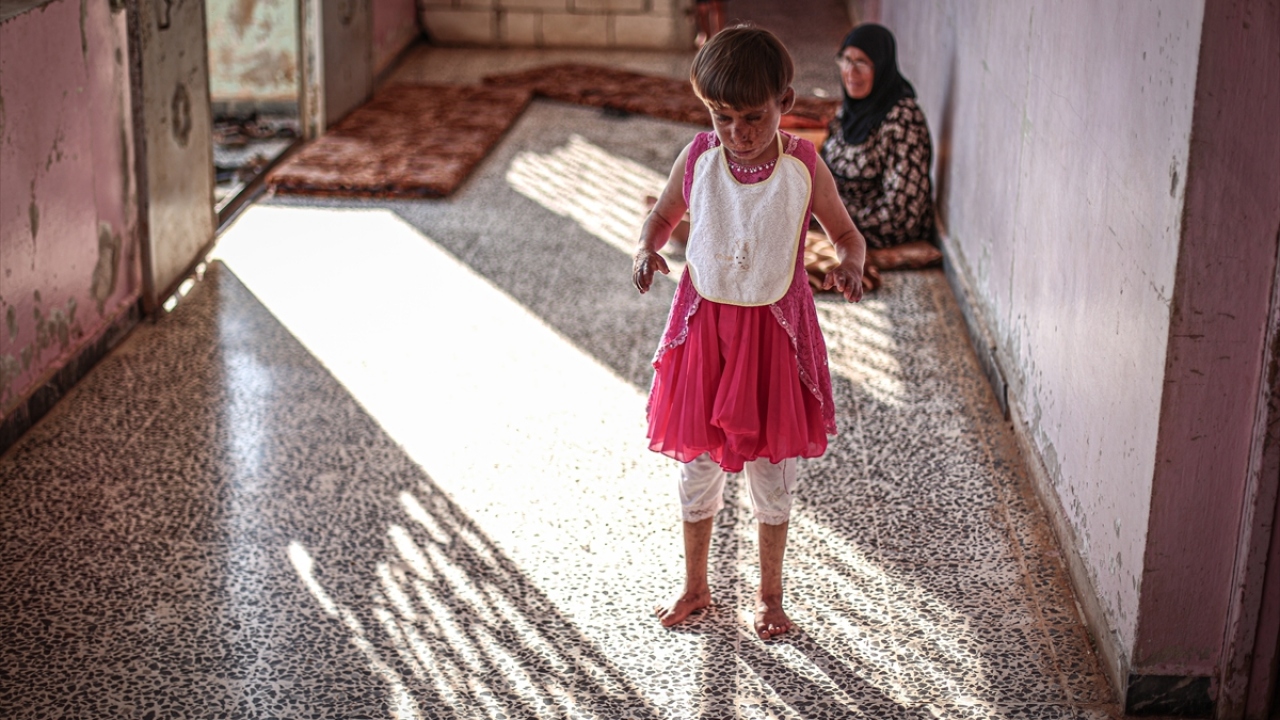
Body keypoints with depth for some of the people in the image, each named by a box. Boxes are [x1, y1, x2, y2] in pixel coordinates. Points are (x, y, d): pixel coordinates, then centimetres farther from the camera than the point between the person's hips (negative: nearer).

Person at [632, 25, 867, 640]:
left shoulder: (804, 168, -13)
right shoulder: (698, 159, -9)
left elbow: (846, 232, 0)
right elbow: (664, 213, 8)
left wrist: (850, 266, -23)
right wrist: (647, 249, -14)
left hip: (774, 330, -1)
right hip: (703, 324, 2)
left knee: (772, 469, 13)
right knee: (698, 464, 14)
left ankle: (769, 594, 33)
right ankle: (695, 587, 35)